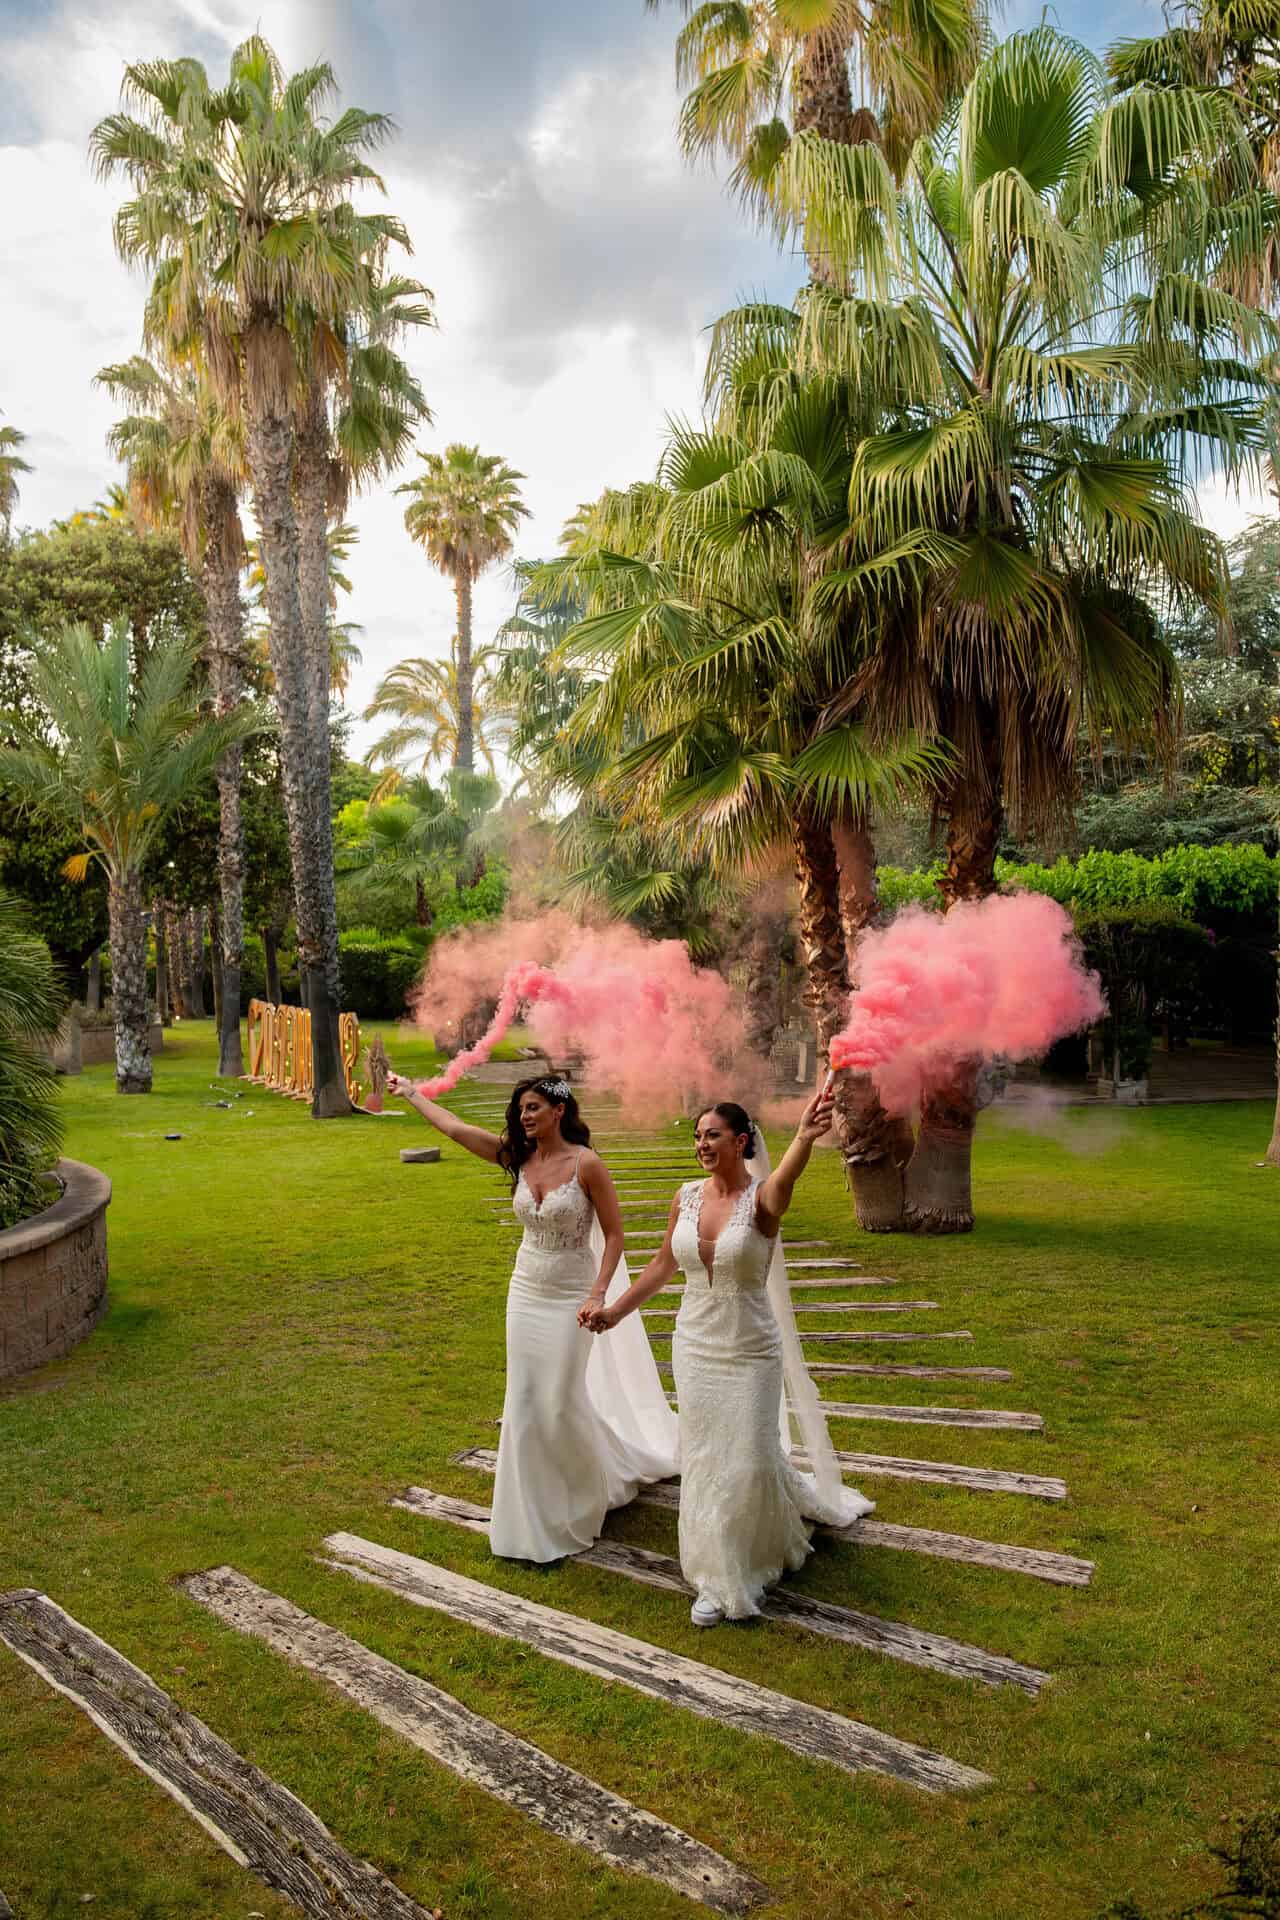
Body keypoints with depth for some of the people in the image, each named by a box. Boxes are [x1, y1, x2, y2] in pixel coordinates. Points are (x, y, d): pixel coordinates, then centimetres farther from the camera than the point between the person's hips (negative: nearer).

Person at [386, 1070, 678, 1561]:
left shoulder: (586, 1163, -16)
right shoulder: (519, 1157, -1)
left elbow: (614, 1235, -12)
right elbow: (455, 1127, 5)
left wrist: (598, 1294, -20)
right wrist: (411, 1094, 11)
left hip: (570, 1298, -5)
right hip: (525, 1293, 6)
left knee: (562, 1400, 1)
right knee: (525, 1401, 9)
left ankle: (586, 1500, 29)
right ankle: (536, 1518, 26)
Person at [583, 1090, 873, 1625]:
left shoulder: (762, 1198, -17)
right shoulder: (687, 1196, -2)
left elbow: (784, 1180, -43)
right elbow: (664, 1264, 12)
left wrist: (805, 1137, -65)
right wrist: (615, 1310, 15)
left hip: (750, 1352, -4)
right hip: (694, 1347, 4)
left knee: (748, 1461, 4)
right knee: (703, 1460, 11)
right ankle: (718, 1580, 29)